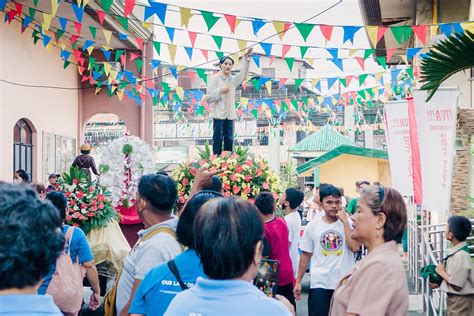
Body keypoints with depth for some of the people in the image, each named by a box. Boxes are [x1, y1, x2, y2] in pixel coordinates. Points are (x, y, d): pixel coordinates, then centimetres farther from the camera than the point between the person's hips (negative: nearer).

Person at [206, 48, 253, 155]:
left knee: (229, 139, 5)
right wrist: (220, 91, -16)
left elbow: (243, 74, -7)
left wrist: (246, 57, -14)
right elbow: (208, 97, -4)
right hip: (218, 114, -4)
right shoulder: (215, 79, 0)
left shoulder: (233, 79, 12)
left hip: (230, 114, 4)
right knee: (218, 139, -4)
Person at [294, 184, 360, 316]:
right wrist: (298, 281, 7)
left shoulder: (349, 223, -1)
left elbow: (355, 247, -17)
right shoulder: (312, 226, 2)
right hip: (319, 283, 0)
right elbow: (306, 255, 8)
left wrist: (345, 221, -14)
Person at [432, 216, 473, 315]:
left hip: (461, 301, -8)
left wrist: (441, 272, -11)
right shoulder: (455, 252, 0)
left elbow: (457, 285, -23)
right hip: (454, 299, 8)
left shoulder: (461, 255, -26)